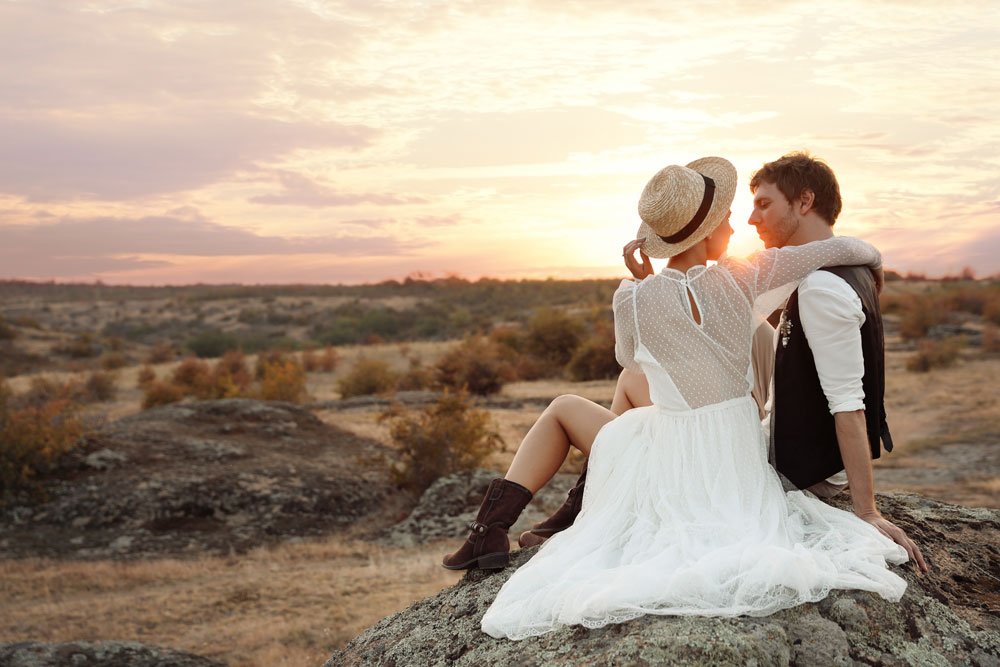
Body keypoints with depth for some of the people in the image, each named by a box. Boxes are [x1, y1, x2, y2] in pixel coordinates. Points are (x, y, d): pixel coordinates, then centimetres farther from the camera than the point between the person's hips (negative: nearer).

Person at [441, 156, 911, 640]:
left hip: (670, 464, -3)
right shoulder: (740, 279, -13)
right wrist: (873, 259, 14)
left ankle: (492, 527, 9)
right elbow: (841, 248, -9)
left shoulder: (632, 299, -15)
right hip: (738, 462, 3)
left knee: (564, 408, 20)